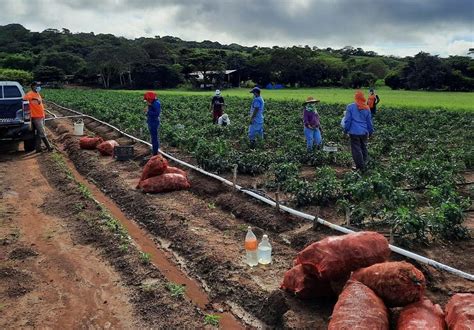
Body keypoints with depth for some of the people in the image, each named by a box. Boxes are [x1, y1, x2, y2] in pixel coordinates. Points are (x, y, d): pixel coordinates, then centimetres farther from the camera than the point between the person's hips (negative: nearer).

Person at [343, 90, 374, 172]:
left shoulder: (350, 107, -9)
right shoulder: (366, 108, 3)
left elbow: (347, 120, -7)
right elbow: (369, 122, 10)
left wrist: (346, 130, 4)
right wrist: (370, 131, 20)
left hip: (354, 132, -4)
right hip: (364, 132, 4)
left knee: (356, 150, 1)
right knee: (363, 148, 18)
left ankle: (360, 167, 2)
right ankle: (364, 164, 26)